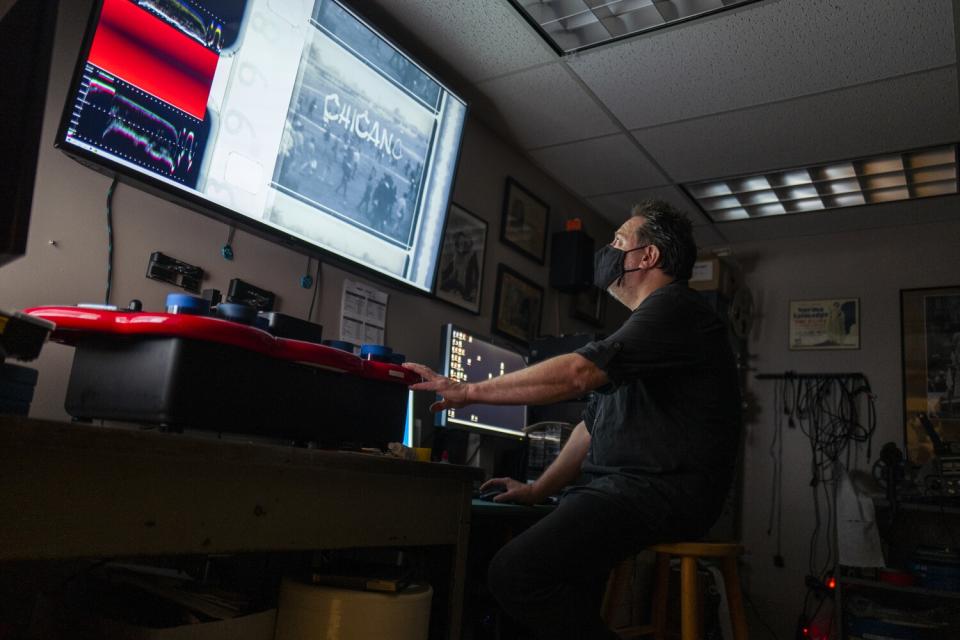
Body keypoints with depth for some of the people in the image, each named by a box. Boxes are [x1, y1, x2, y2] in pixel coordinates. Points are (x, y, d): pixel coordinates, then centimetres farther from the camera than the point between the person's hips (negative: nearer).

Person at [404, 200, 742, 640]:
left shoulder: (674, 308, -8)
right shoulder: (645, 325, 26)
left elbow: (577, 374, -21)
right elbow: (593, 426, 25)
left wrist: (469, 391, -15)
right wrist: (538, 491, 21)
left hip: (660, 491, -10)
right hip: (621, 487, 10)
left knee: (514, 572, -24)